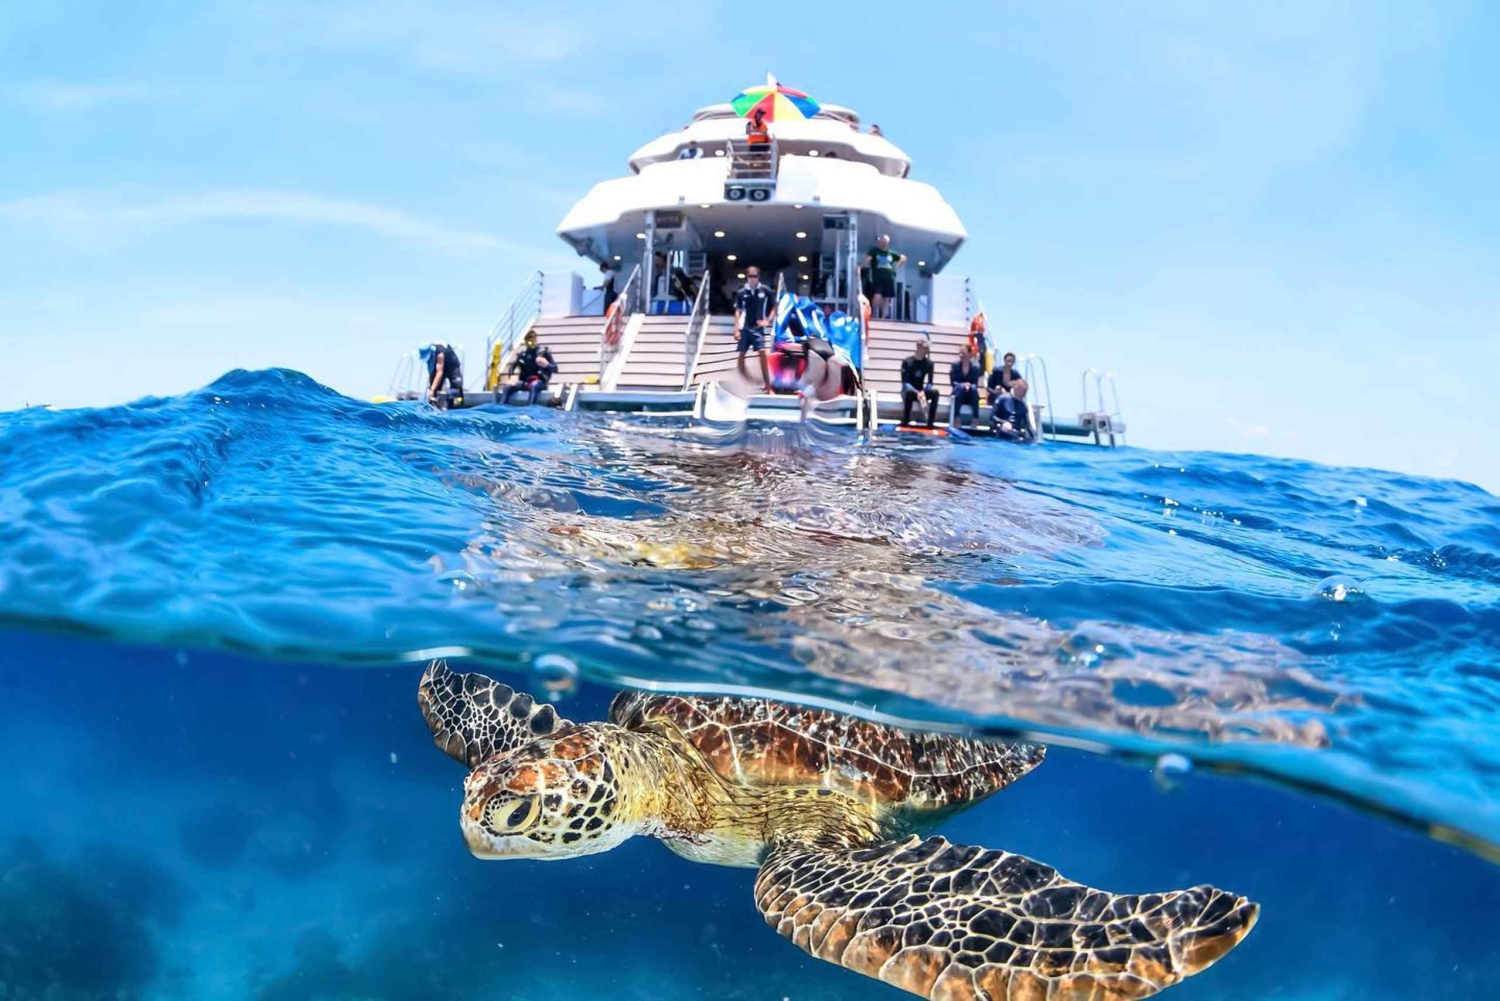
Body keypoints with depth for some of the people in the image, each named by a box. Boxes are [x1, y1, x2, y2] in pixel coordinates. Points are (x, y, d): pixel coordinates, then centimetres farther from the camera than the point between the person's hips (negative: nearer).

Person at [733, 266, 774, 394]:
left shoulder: (765, 291, 0)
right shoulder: (741, 292, 1)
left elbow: (773, 307, 8)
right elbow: (737, 311, 4)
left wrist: (768, 320, -7)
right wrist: (736, 329, -3)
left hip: (758, 327, -1)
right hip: (744, 328, 1)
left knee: (763, 353, -13)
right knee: (741, 354, 3)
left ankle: (767, 384, -9)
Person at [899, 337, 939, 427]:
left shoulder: (929, 363, -1)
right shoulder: (907, 362, -11)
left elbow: (929, 383, -4)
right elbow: (905, 383, -16)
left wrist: (922, 392, -25)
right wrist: (917, 393, -30)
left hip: (921, 391, 3)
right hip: (909, 390, -3)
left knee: (935, 391, -27)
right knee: (909, 392, -39)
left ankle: (930, 423, -26)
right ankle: (905, 422, -31)